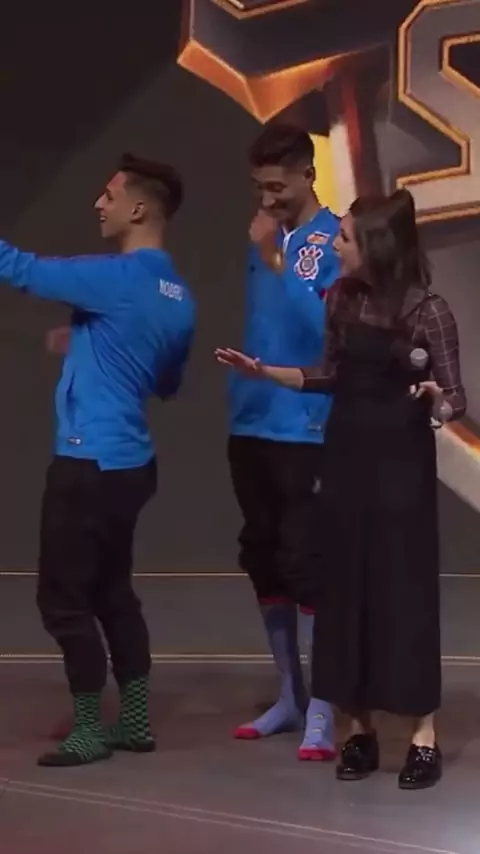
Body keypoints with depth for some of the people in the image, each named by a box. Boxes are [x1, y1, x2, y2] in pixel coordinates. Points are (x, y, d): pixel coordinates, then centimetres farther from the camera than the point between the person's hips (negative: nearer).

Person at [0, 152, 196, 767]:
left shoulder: (115, 278, -16)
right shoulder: (178, 298, 10)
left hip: (89, 462, -9)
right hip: (129, 462, 9)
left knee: (64, 599, 1)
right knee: (112, 592, 18)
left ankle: (90, 731, 9)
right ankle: (135, 722, 23)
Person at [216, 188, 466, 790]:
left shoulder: (427, 310, -12)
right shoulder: (342, 299, 4)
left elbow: (453, 399, -10)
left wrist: (438, 402, -31)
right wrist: (262, 371, 11)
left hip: (401, 465, -5)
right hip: (345, 457, 5)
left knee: (404, 590, -3)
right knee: (346, 589, 6)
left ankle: (424, 737, 6)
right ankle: (359, 729, 16)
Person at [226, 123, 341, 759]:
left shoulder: (335, 241, -8)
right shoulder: (265, 238, 11)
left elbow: (325, 326, -19)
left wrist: (274, 260, -20)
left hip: (305, 431, -7)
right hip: (252, 425, 7)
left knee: (305, 562, -6)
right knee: (262, 560, 12)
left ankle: (321, 709, 2)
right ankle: (289, 696, 25)